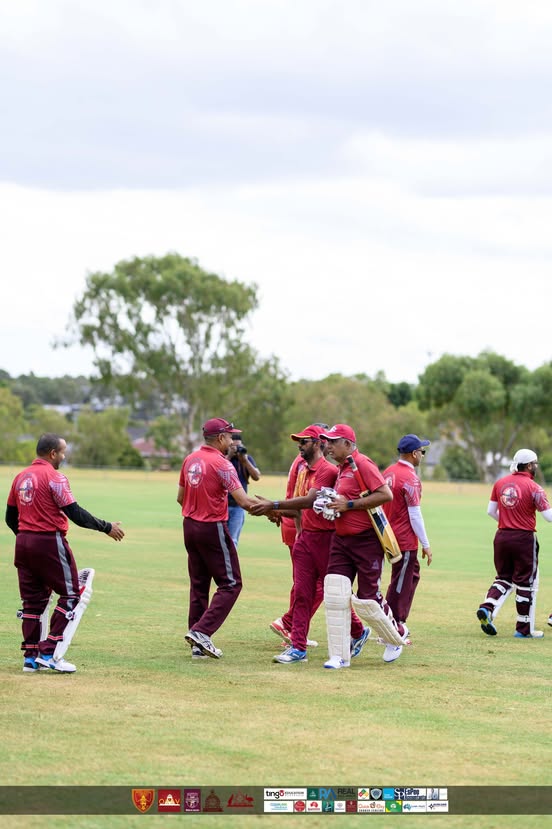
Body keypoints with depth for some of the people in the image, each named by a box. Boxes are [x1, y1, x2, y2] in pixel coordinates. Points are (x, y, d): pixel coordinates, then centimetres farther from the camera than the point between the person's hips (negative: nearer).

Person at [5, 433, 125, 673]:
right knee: (70, 594, 1)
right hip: (50, 543, -8)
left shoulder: (20, 477, 11)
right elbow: (75, 513, -16)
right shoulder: (54, 477, -12)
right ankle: (48, 652, -6)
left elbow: (10, 517, 15)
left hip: (23, 543, 8)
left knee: (32, 599, 12)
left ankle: (31, 657, 12)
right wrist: (106, 527, -7)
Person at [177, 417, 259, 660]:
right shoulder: (221, 464, -15)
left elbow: (180, 497, 16)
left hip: (190, 527, 8)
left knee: (198, 585, 13)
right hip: (213, 529, -8)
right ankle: (201, 631, -14)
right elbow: (243, 501, -20)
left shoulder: (189, 460, 8)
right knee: (230, 584, -1)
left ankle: (198, 646, 13)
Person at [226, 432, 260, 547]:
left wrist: (244, 460, -12)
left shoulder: (247, 458, 9)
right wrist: (229, 456, -18)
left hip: (238, 507, 3)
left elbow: (257, 476, -2)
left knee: (233, 541, 5)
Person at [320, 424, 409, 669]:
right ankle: (339, 656, -1)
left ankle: (398, 633, 24)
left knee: (367, 599, -3)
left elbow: (386, 494, -22)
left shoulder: (363, 464, -13)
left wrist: (349, 504, -21)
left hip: (367, 541, -8)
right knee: (334, 594, -4)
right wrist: (333, 504, 8)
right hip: (341, 540, 8)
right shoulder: (341, 468, 15)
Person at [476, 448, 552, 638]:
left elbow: (491, 511, 9)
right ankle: (524, 629, 10)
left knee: (504, 578, 18)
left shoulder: (500, 483, 5)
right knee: (526, 583, 5)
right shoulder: (533, 488, -11)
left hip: (501, 537, 5)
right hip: (524, 538, -5)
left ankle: (487, 608, -6)